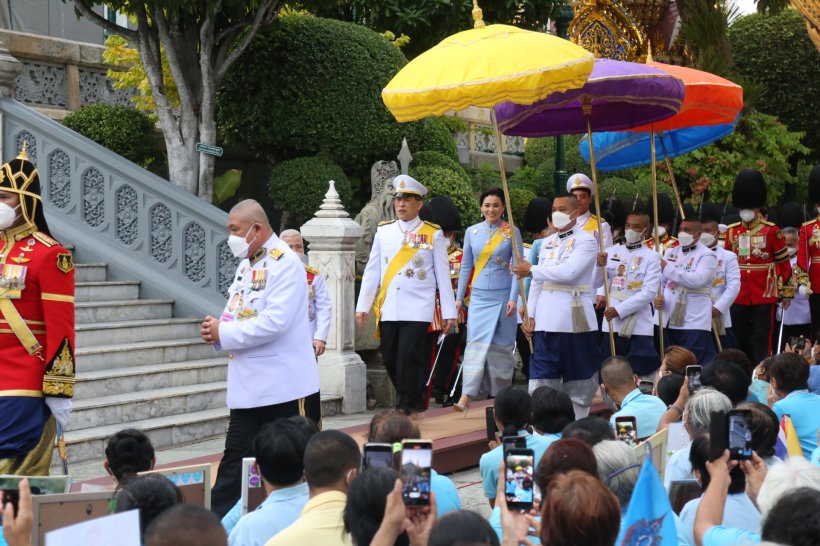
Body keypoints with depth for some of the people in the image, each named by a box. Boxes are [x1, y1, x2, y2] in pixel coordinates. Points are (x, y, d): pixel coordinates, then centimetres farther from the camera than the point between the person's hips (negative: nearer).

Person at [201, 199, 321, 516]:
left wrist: (223, 333, -17)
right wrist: (216, 328, -4)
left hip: (285, 387, -8)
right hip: (248, 385, 8)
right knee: (235, 457, 9)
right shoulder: (247, 264, 14)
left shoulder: (285, 264, -14)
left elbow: (274, 322, -24)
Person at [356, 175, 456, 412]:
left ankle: (405, 410, -4)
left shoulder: (433, 234, 2)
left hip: (418, 310, -4)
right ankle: (414, 404, 24)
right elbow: (372, 271, 11)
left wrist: (449, 312, 0)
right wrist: (362, 306, 6)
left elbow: (443, 276, 3)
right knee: (390, 361, 6)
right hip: (388, 310, 4)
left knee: (409, 361, -10)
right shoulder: (383, 232, 10)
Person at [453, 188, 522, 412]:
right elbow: (466, 266, 12)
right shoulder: (472, 232, 7)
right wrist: (459, 297, 11)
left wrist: (513, 298, -10)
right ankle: (466, 396, -15)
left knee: (501, 345, 3)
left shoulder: (512, 233, 0)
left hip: (502, 296, -1)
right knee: (476, 342, -8)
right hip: (479, 296, 2)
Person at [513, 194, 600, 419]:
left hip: (575, 320, -5)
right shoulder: (547, 242, 15)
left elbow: (568, 272, -19)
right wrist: (530, 315, 6)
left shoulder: (586, 241, -5)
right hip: (546, 320, 5)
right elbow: (538, 282, 14)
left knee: (578, 381, 4)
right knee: (541, 378, 2)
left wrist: (531, 270, -10)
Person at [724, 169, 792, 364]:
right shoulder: (731, 231, 7)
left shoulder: (771, 231, -3)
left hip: (764, 295, -4)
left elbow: (784, 263, 2)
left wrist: (786, 292, 2)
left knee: (762, 339, -2)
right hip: (738, 296, 4)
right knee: (740, 340, 9)